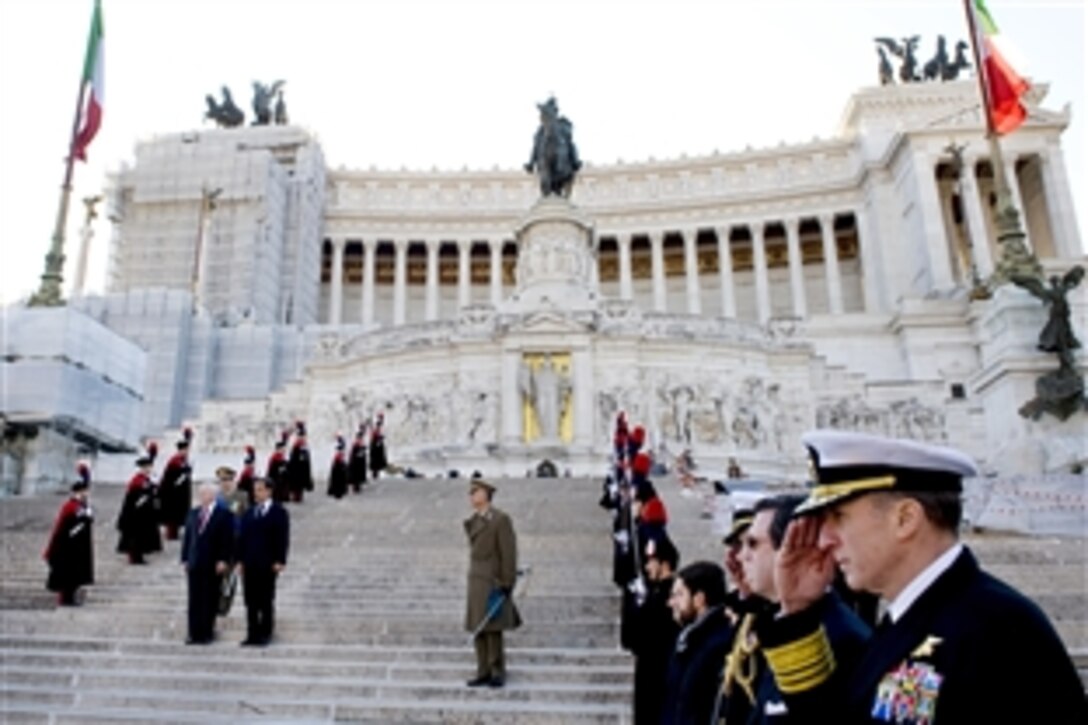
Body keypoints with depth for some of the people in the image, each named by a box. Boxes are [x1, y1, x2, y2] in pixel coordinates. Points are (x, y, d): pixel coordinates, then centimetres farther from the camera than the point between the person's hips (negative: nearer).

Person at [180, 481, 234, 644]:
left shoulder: (224, 515, -5)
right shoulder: (193, 513, 11)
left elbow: (228, 540, -8)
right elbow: (187, 537, 12)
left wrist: (223, 561, -14)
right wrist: (185, 558, 7)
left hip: (213, 565, -4)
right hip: (194, 563, 4)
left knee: (210, 600, 2)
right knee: (194, 600, 6)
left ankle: (207, 633, 10)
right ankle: (195, 633, 12)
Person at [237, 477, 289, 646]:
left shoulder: (279, 512, -1)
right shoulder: (249, 514, 13)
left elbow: (283, 538, -6)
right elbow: (242, 537, 13)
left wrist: (280, 561, -13)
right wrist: (240, 559, 6)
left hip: (267, 565, -4)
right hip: (249, 564, 5)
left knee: (266, 601, 2)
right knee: (251, 601, 6)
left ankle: (265, 634, 10)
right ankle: (252, 634, 12)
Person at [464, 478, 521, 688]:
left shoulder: (501, 520, -11)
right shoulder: (473, 522, 12)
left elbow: (509, 553, -13)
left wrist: (506, 585, -17)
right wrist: (474, 582, 16)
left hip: (494, 583, -7)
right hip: (476, 582, 7)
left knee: (492, 628, -7)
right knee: (477, 629, 6)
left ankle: (497, 673, 4)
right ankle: (484, 672, 14)